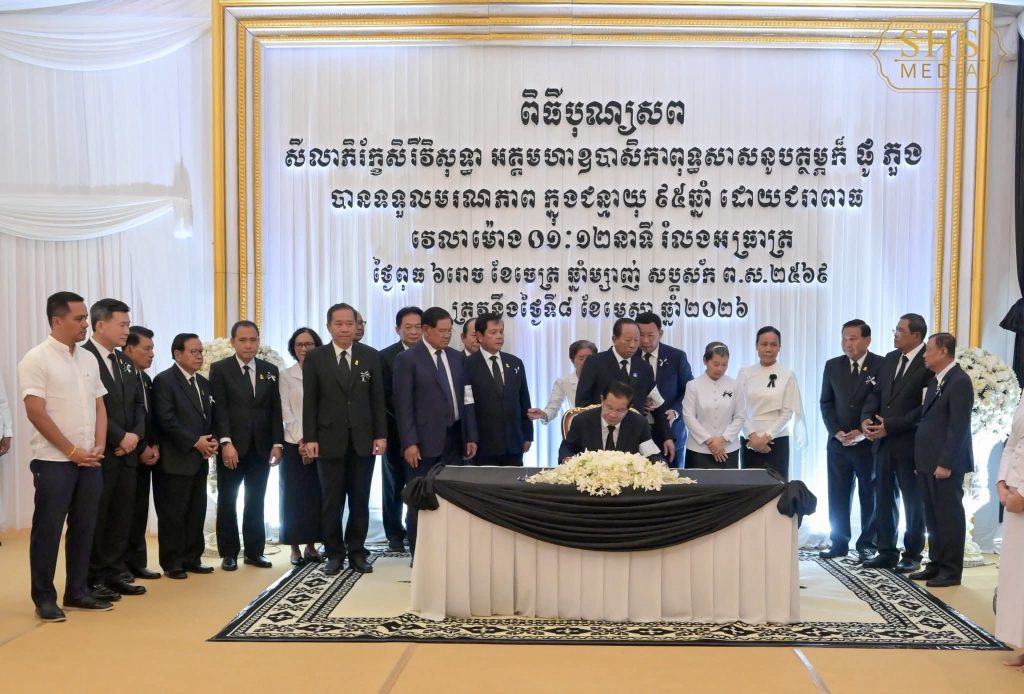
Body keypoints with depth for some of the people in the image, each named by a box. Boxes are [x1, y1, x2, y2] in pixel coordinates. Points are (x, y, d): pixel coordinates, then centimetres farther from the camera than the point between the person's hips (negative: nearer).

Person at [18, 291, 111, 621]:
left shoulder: (88, 359, 10)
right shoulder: (36, 359, -8)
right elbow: (35, 412, -13)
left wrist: (98, 447, 0)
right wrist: (72, 451, -12)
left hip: (90, 460, 6)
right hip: (54, 461, -6)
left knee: (83, 527, 11)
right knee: (48, 529, 2)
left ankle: (77, 591, 21)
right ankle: (44, 597, 13)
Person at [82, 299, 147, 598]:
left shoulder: (124, 361, 15)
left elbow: (138, 404, 15)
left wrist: (135, 435, -2)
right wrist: (119, 437, -15)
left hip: (127, 453, 7)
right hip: (100, 453, -7)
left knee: (122, 517, 10)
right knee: (96, 518, 4)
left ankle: (114, 574, 19)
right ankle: (93, 578, 14)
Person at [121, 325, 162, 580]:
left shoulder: (146, 379, 15)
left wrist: (154, 446, 2)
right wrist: (141, 449, -13)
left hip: (146, 455, 8)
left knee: (140, 511, 10)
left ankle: (137, 562, 16)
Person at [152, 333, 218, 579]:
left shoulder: (203, 383, 17)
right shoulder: (164, 380, -8)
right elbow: (166, 420, -16)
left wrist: (212, 440, -1)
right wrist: (195, 442, -16)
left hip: (200, 460, 7)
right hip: (175, 460, -7)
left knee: (197, 513, 10)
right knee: (173, 514, -1)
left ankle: (192, 559, 18)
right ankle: (172, 564, 7)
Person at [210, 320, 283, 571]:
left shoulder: (270, 370, 9)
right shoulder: (220, 369, -1)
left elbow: (276, 410, 7)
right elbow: (219, 409, -9)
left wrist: (277, 443, -1)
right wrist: (226, 443, -18)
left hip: (261, 447, 3)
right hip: (232, 447, -3)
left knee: (256, 501, 8)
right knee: (227, 501, 5)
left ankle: (255, 551, 16)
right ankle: (229, 553, 14)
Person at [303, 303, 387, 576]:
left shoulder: (371, 356, 5)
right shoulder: (315, 358, 2)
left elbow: (378, 399, 4)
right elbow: (309, 401, 0)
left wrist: (380, 435, -2)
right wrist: (310, 438, -7)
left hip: (363, 439, 1)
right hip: (329, 439, -1)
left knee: (360, 500, 7)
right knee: (331, 501, 4)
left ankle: (357, 552, 17)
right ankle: (334, 553, 15)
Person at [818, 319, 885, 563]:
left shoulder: (882, 365, -5)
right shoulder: (832, 366, 6)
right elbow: (826, 403, 8)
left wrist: (862, 433, -13)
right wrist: (836, 432, -6)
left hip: (870, 442, -3)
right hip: (838, 442, 3)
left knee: (869, 495, 7)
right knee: (838, 496, 7)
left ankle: (867, 545, 16)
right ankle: (839, 542, 17)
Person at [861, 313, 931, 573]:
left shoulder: (929, 363, -13)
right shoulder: (890, 359, 11)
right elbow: (876, 393, 12)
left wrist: (890, 425, -18)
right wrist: (866, 418, -6)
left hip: (910, 443, -6)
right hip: (883, 441, 7)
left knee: (913, 500, 8)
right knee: (883, 499, 10)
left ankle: (912, 554, 20)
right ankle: (886, 552, 20)